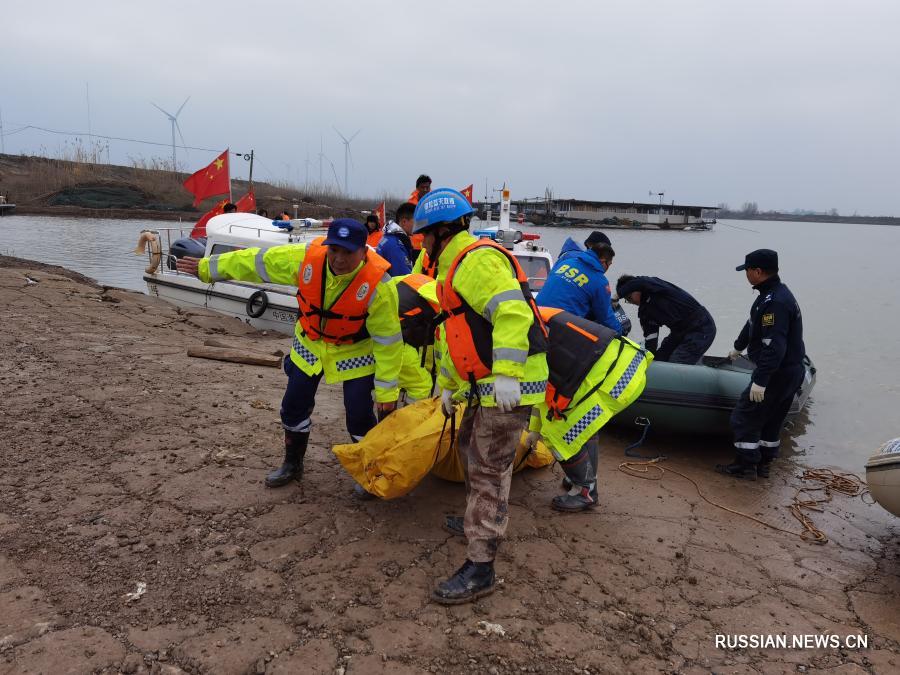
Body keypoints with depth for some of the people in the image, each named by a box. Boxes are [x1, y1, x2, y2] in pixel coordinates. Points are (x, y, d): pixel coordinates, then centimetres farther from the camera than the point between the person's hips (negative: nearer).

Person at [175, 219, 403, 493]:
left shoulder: (376, 283, -32)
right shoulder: (307, 257, -24)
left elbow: (388, 339, -24)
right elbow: (258, 262, -10)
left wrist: (387, 389, -20)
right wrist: (209, 267, -2)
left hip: (355, 351, -4)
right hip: (310, 343, 4)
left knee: (359, 414, -6)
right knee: (294, 405, 11)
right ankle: (293, 463, 35)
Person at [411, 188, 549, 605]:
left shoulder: (477, 260, -15)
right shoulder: (455, 267, 20)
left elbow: (512, 312, -29)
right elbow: (454, 333, 26)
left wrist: (505, 374, -34)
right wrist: (448, 384, 29)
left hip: (509, 383, -11)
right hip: (486, 383, 11)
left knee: (488, 470, -7)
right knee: (471, 450, 25)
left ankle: (479, 568, 1)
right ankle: (480, 520, 46)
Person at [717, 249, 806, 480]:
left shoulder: (775, 302, -25)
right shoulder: (777, 293, 10)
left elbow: (774, 346, -31)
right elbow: (753, 324, 27)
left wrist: (760, 380, -30)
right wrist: (738, 347, 40)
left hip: (777, 374, -10)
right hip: (792, 372, 10)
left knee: (744, 417, 0)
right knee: (771, 419, 19)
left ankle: (746, 465, 10)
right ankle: (763, 463, 30)